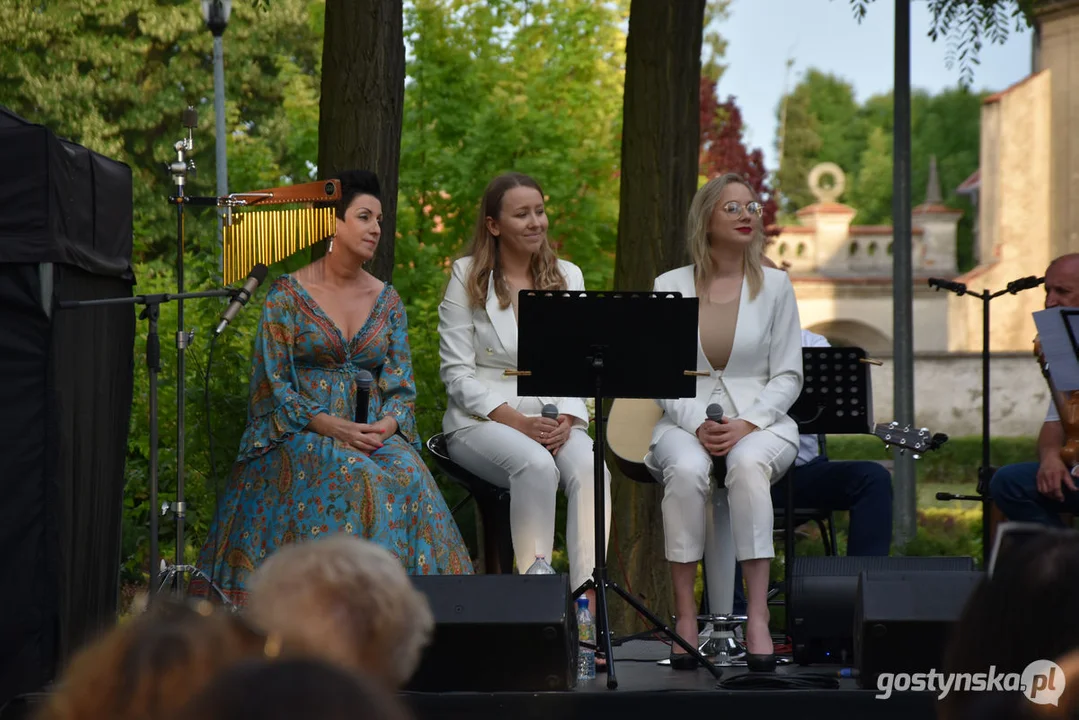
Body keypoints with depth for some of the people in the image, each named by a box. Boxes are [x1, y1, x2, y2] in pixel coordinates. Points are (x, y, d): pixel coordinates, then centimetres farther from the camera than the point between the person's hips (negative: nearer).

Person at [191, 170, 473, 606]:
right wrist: (332, 426, -18)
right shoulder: (288, 295, 0)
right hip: (300, 435, -4)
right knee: (352, 476, -35)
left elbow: (401, 385, 9)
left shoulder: (387, 301, 13)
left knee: (409, 475, -29)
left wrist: (387, 425, -14)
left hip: (376, 434, 4)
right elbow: (273, 383, -5)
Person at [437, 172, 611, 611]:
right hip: (481, 419, -3)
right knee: (536, 464, -36)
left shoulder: (568, 277, 14)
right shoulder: (468, 278, 3)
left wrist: (568, 418, -12)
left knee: (589, 468, -30)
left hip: (553, 417, 3)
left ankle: (589, 599, -37)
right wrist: (515, 420, -16)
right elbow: (457, 372, -3)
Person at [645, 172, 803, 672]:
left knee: (748, 465, -36)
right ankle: (685, 613, -30)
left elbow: (787, 377, 4)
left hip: (761, 419, 0)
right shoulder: (669, 287, 6)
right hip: (685, 419, 0)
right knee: (687, 471, -36)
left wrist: (746, 425, -13)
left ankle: (758, 617, -39)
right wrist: (699, 425, -15)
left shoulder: (774, 285, 6)